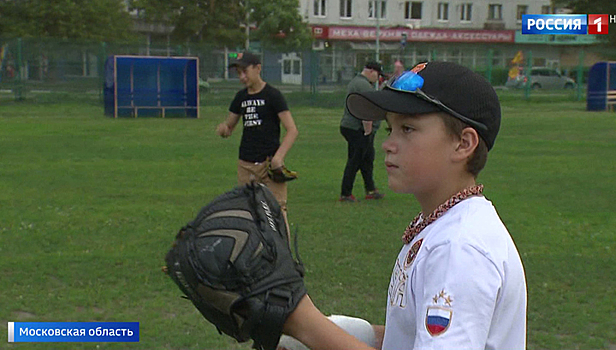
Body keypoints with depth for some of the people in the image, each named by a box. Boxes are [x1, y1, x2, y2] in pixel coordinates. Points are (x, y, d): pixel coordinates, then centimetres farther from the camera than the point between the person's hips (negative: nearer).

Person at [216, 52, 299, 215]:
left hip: (270, 162, -6)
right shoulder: (241, 96, 11)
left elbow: (292, 130, -10)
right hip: (245, 164, 6)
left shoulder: (272, 95, -6)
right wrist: (223, 128, -5)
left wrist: (279, 156, -23)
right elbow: (229, 127, 21)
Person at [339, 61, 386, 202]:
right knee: (354, 162, -5)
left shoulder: (355, 81, 18)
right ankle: (345, 194, 1)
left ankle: (370, 190, 24)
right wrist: (367, 131, -20)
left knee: (367, 159, 17)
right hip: (357, 130, -11)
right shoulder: (364, 85, -17)